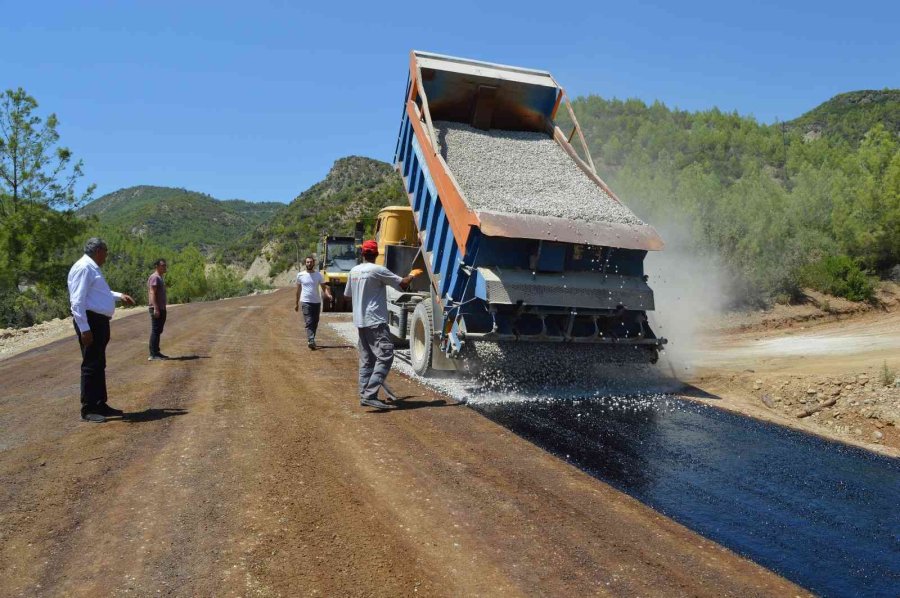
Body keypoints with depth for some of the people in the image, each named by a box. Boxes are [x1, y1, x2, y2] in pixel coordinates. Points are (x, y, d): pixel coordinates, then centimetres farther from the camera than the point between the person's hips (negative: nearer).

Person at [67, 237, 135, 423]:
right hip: (90, 322, -11)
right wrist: (84, 328, -25)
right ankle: (88, 410, 2)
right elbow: (77, 301, -21)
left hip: (100, 322, 11)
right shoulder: (83, 268, -14)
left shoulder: (92, 268, 17)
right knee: (91, 366, -5)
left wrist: (119, 296, 32)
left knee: (99, 365, 16)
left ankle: (100, 405, 26)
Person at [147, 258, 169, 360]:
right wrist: (156, 308, -26)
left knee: (158, 331, 13)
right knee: (155, 331, -9)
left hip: (161, 309, 10)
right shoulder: (154, 277, -11)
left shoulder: (159, 278, 20)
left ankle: (156, 353, 19)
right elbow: (152, 293, -20)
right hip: (156, 309, -10)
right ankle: (153, 354, -9)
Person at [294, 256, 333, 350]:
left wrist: (328, 295, -22)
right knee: (309, 322, -13)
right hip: (306, 302, -2)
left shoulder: (319, 275, 2)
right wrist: (296, 303, 13)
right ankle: (311, 341, -23)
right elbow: (298, 290, 10)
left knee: (315, 323, 9)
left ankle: (310, 341, 22)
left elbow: (324, 287, 0)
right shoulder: (300, 275, 2)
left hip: (317, 302, 2)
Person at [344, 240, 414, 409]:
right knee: (385, 356, -11)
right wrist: (413, 275, 7)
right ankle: (370, 395, -20)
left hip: (360, 321, 8)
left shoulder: (354, 271, 10)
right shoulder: (377, 270, -11)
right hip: (375, 321, -8)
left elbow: (347, 295, 21)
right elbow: (402, 283, -11)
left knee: (366, 360, 13)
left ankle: (364, 395, 13)